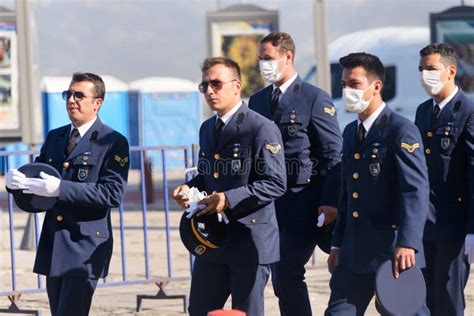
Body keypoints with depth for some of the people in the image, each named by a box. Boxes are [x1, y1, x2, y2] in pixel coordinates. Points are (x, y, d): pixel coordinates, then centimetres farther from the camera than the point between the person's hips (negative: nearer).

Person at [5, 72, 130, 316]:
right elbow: (36, 182, 16)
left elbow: (113, 193, -17)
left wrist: (60, 188, -25)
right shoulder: (54, 137, 16)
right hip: (52, 244, 7)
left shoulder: (113, 142, -5)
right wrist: (15, 180, -9)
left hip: (86, 246, -7)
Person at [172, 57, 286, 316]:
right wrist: (189, 188, 2)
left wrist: (229, 199, -23)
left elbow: (276, 184, -15)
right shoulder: (207, 129, 15)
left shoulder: (262, 129, -11)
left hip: (250, 241, -8)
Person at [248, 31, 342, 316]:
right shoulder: (257, 101, 14)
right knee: (282, 277, 7)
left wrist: (330, 203, -16)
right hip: (270, 204, 6)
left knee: (286, 272, -13)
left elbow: (334, 154, -9)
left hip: (305, 204, -6)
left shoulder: (315, 99, -6)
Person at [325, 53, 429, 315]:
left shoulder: (402, 131, -10)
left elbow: (416, 191, -18)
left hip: (394, 253, -7)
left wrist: (407, 244, -27)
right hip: (354, 254, 8)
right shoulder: (351, 132, 16)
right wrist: (337, 244, 17)